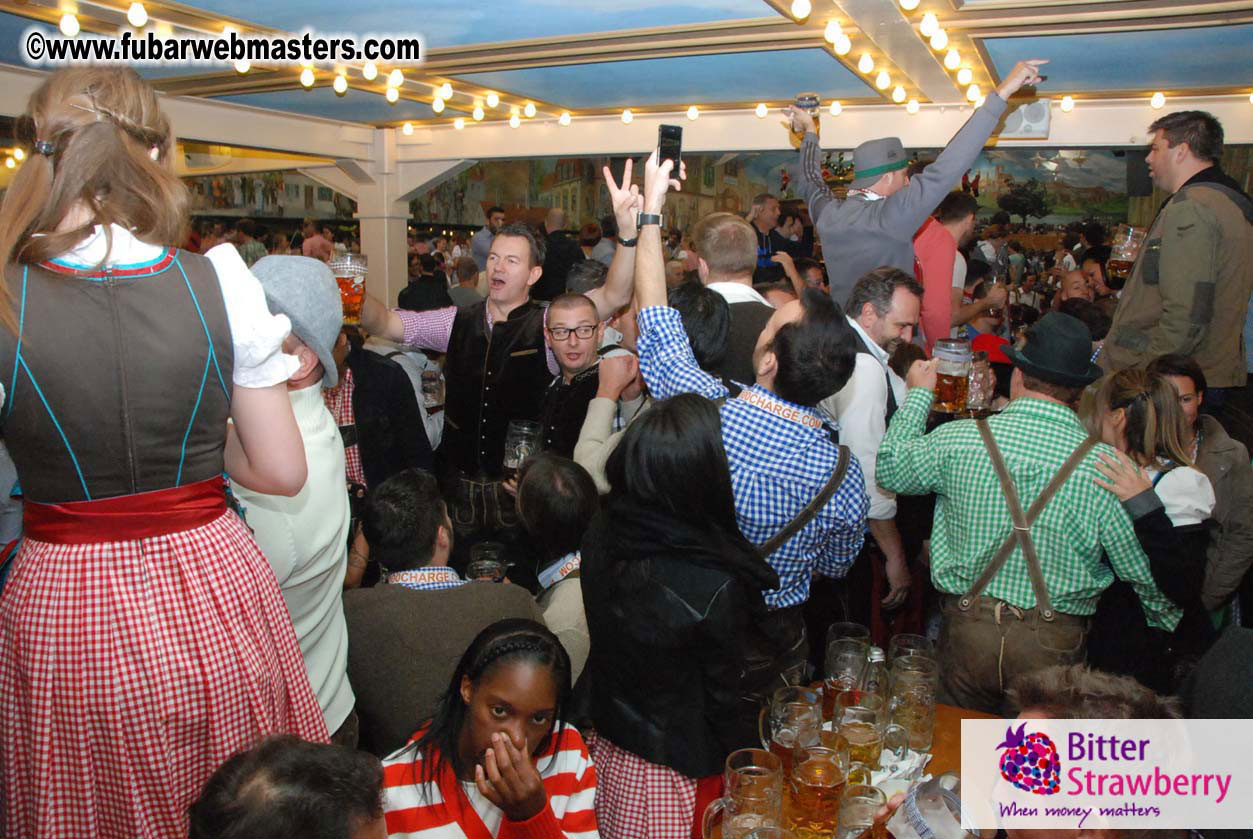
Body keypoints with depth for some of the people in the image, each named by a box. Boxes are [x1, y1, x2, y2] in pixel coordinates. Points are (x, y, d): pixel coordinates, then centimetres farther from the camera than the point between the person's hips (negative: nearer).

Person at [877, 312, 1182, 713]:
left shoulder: (957, 439, -12)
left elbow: (890, 469, 8)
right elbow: (1145, 571, -6)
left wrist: (919, 393, 18)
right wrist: (1171, 627, 14)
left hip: (967, 631, 1)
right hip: (1053, 647, 0)